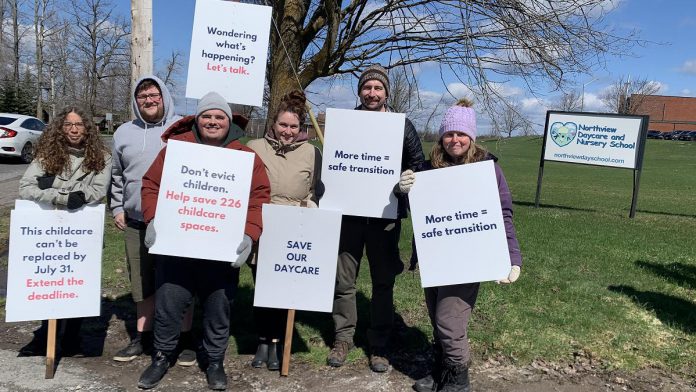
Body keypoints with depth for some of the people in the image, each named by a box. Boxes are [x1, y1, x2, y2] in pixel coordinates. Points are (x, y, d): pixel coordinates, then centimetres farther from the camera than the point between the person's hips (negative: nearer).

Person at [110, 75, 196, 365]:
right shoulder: (124, 133, 12)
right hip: (136, 222, 4)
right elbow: (116, 176, 20)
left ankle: (185, 339, 17)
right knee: (142, 283, 12)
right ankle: (143, 337, 26)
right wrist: (117, 208, 14)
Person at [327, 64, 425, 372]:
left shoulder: (402, 125, 5)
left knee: (383, 281, 8)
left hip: (386, 214, 0)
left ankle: (379, 344, 21)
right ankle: (343, 338, 23)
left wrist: (409, 176, -12)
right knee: (344, 279, 7)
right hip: (348, 212, 1)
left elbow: (419, 163, 9)